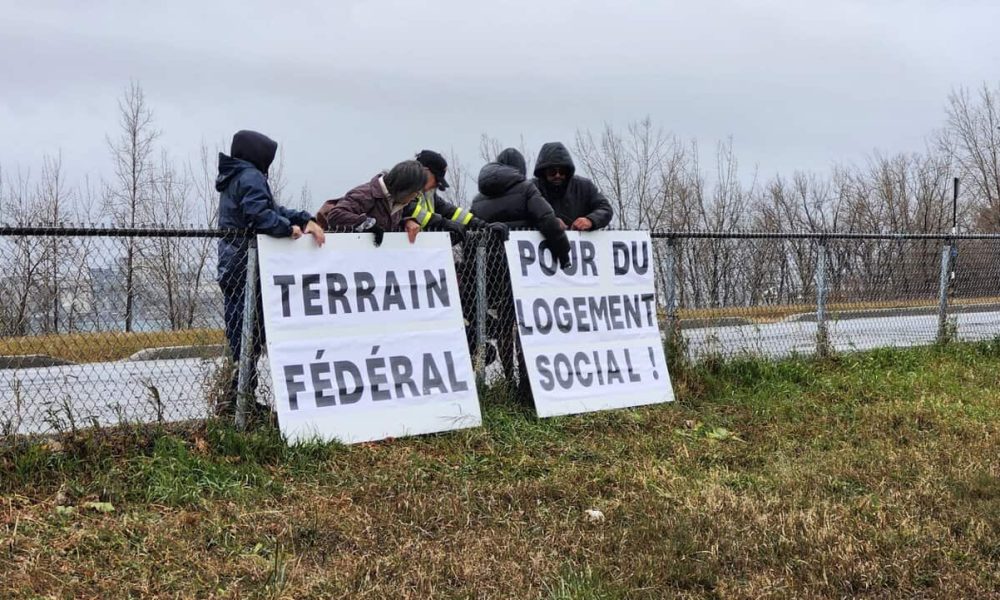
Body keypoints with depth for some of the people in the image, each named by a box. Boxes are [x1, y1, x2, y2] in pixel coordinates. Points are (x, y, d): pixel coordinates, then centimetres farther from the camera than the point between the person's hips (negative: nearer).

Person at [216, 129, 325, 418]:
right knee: (250, 334, -7)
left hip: (232, 267, 10)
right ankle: (237, 398, -8)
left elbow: (273, 208, 19)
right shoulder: (250, 177, -9)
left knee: (241, 335, 10)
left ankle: (236, 399, 11)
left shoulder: (234, 179, 23)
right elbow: (259, 214, -25)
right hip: (247, 267, -10)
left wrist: (304, 219, 6)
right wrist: (289, 228, -12)